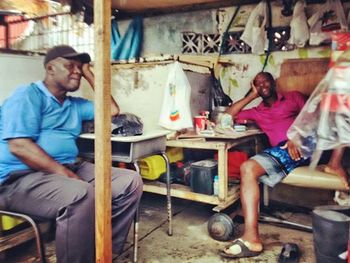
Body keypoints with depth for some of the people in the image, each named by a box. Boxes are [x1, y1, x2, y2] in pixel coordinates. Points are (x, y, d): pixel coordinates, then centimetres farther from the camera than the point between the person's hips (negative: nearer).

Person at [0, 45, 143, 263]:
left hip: (71, 168, 8)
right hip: (23, 176, -7)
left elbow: (112, 111, 17)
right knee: (82, 195, -38)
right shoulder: (28, 95, -2)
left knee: (131, 182, -12)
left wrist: (90, 75, 17)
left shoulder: (75, 104, 20)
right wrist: (65, 174, -22)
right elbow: (19, 146, -14)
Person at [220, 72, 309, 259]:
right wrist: (251, 95, 26)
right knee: (247, 168, -27)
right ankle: (251, 238, -36)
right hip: (281, 152, 1)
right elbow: (229, 115, 23)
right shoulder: (257, 112, 30)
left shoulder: (293, 97, 21)